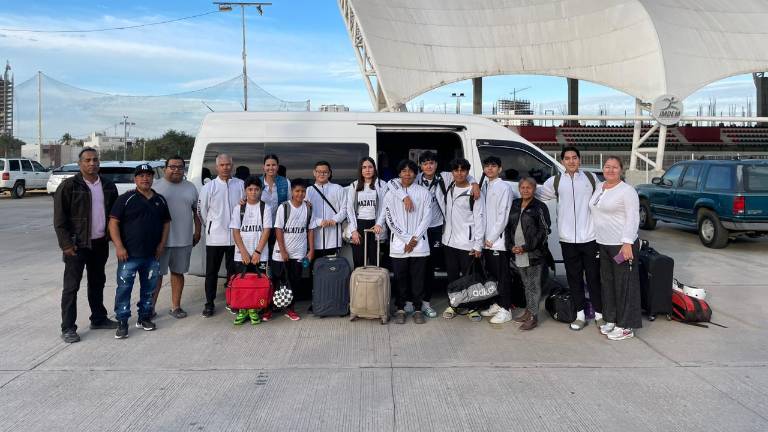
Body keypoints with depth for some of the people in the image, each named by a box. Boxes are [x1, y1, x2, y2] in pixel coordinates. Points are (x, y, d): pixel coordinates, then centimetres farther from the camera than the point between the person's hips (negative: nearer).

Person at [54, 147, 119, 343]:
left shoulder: (108, 186, 7)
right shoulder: (69, 186, -8)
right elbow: (59, 218, -10)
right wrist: (66, 244, -15)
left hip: (100, 244, 5)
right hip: (77, 245, -5)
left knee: (97, 283, 17)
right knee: (71, 286, 0)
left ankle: (99, 319, 30)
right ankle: (68, 328, 7)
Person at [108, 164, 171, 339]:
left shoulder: (160, 200, 10)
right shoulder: (126, 199, -4)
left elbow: (166, 222, 16)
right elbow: (113, 223, -7)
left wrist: (162, 244, 5)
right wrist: (119, 246, -14)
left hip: (152, 255, 4)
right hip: (129, 254, -4)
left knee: (148, 288, 13)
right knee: (124, 288, -1)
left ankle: (144, 318, 26)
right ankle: (122, 323, 7)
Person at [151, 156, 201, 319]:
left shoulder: (190, 187, 10)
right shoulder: (156, 186, 0)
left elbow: (196, 212, 14)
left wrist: (197, 232, 9)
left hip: (184, 240, 3)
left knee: (178, 273, 10)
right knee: (157, 274, 2)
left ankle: (175, 306, 19)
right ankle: (150, 307, 12)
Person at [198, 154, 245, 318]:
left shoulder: (240, 185, 3)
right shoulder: (209, 186, 0)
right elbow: (202, 210, 5)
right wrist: (210, 226, 8)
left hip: (235, 236, 1)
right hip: (214, 237, -1)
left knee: (233, 270, 10)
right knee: (212, 271, 6)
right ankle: (209, 303, 16)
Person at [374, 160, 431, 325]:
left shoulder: (424, 192, 5)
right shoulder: (391, 194, 6)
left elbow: (426, 218, 0)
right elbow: (390, 219, -2)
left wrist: (415, 239, -8)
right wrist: (406, 240, -8)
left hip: (419, 244, 0)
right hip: (398, 244, 0)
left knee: (418, 278, 4)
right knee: (400, 278, 6)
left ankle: (417, 308, 16)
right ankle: (400, 309, 18)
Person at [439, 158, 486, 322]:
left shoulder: (474, 192, -8)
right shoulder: (448, 188, 7)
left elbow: (479, 218, -9)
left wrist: (478, 244, -12)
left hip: (467, 243, -5)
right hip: (449, 241, 5)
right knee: (452, 275, 12)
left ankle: (472, 307, 14)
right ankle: (452, 305, 23)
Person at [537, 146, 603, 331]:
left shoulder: (591, 178, 4)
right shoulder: (555, 181, 4)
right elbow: (536, 194, 11)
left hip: (590, 237, -1)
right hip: (567, 239, 1)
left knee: (594, 277, 6)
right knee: (574, 278, 9)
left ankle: (599, 314, 18)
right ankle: (580, 314, 20)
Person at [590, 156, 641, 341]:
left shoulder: (627, 191, -11)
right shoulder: (599, 187, 12)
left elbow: (632, 218, -16)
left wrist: (627, 243, -23)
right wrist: (598, 239, 17)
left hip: (622, 244, -8)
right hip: (603, 243, 8)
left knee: (624, 284, -1)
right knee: (607, 282, 14)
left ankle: (626, 327, 6)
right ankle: (611, 319, 27)